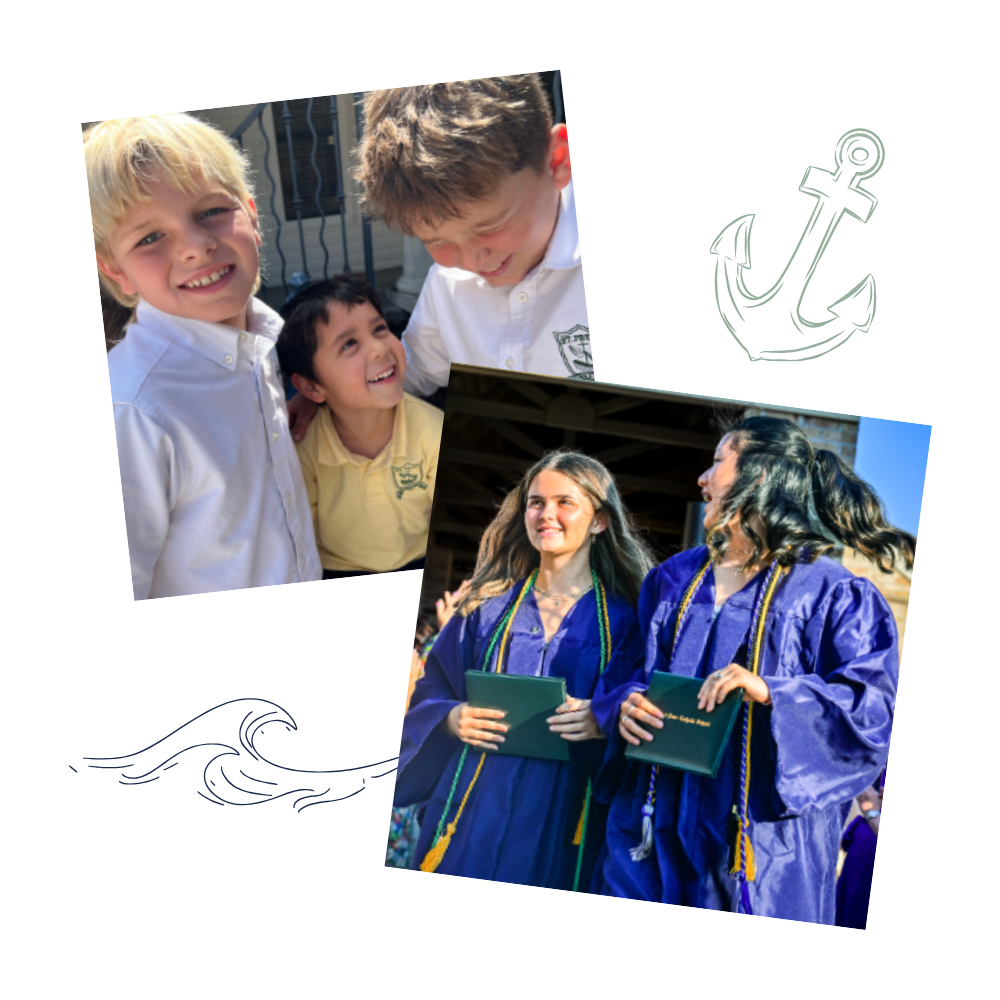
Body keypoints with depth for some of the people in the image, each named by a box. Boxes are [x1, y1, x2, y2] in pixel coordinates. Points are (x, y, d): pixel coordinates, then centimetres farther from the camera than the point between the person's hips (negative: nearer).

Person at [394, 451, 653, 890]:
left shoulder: (624, 618, 1)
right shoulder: (490, 603, 7)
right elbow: (429, 697, 10)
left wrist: (603, 721, -18)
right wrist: (452, 718, -11)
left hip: (563, 819, -2)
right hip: (476, 810, 2)